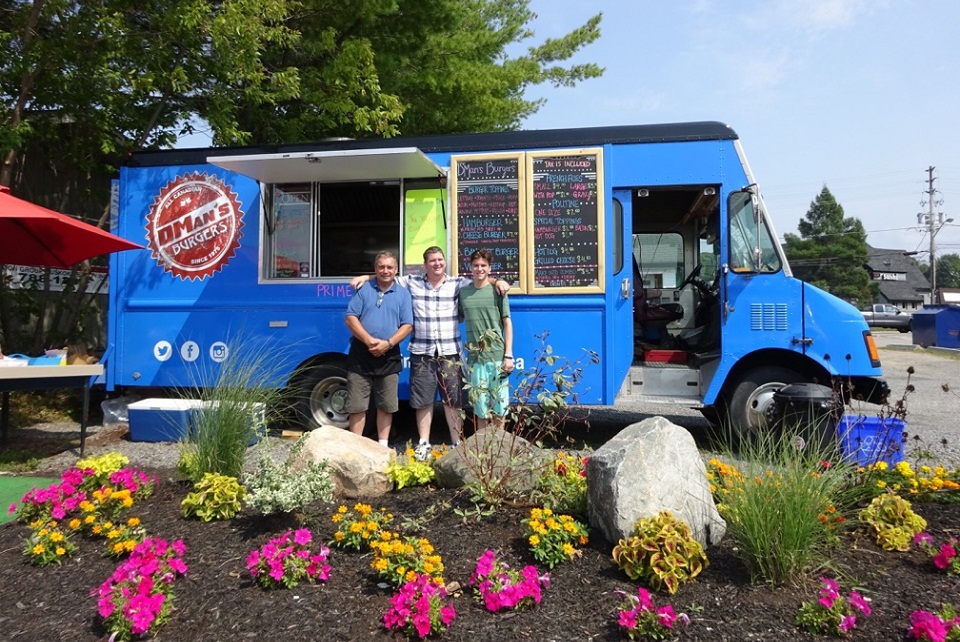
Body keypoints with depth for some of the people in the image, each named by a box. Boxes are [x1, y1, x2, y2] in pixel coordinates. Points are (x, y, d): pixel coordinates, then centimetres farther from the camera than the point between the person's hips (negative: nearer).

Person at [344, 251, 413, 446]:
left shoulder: (403, 294, 8)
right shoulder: (363, 289, 5)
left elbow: (407, 326, 1)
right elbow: (351, 318, -2)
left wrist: (388, 343, -14)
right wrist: (369, 340, -16)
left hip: (389, 357, 1)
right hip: (361, 355, -1)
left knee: (386, 405, 9)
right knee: (356, 405, 2)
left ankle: (383, 445, 21)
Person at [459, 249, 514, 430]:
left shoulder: (497, 291, 0)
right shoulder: (463, 292, 6)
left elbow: (507, 323, 1)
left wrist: (509, 355, -4)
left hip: (497, 356, -1)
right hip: (475, 358, 2)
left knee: (499, 405, 5)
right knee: (480, 405, 7)